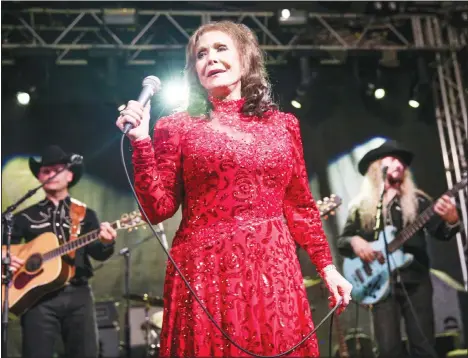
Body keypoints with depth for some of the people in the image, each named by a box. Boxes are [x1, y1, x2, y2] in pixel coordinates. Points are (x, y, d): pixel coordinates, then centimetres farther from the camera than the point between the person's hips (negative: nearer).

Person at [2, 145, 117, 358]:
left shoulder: (85, 214, 12)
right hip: (39, 296, 0)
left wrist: (106, 243, -23)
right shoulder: (25, 217, 12)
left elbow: (97, 253, -1)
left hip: (78, 294, 1)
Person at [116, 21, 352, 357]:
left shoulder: (283, 124, 10)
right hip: (207, 272, -2)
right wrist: (141, 140, -11)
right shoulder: (178, 126, 3)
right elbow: (158, 209, -3)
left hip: (274, 270, 3)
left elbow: (300, 205, 14)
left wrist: (327, 266, 11)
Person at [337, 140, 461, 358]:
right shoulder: (361, 207, 10)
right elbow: (341, 241, 12)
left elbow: (440, 233, 0)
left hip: (415, 280, 0)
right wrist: (354, 241, -11)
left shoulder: (417, 200, 10)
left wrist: (451, 221, -22)